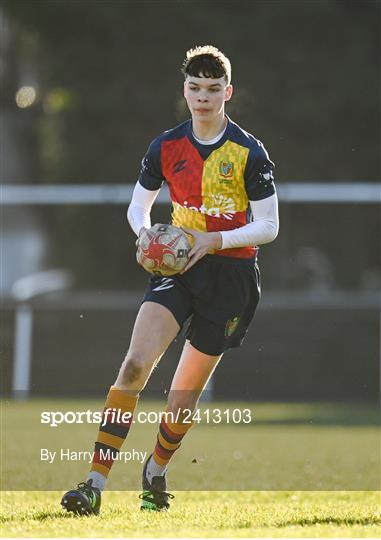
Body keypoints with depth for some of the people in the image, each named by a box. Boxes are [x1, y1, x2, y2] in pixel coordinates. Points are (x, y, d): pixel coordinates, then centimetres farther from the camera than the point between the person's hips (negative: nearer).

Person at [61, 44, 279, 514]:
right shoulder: (166, 147, 2)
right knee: (134, 365, -21)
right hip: (176, 266, 1)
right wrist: (147, 235, -8)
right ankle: (95, 484, -22)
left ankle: (156, 470, 35)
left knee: (185, 394, 5)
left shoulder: (249, 152, -7)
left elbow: (268, 227, -5)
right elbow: (137, 208, 15)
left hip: (230, 273, -1)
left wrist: (213, 240, -19)